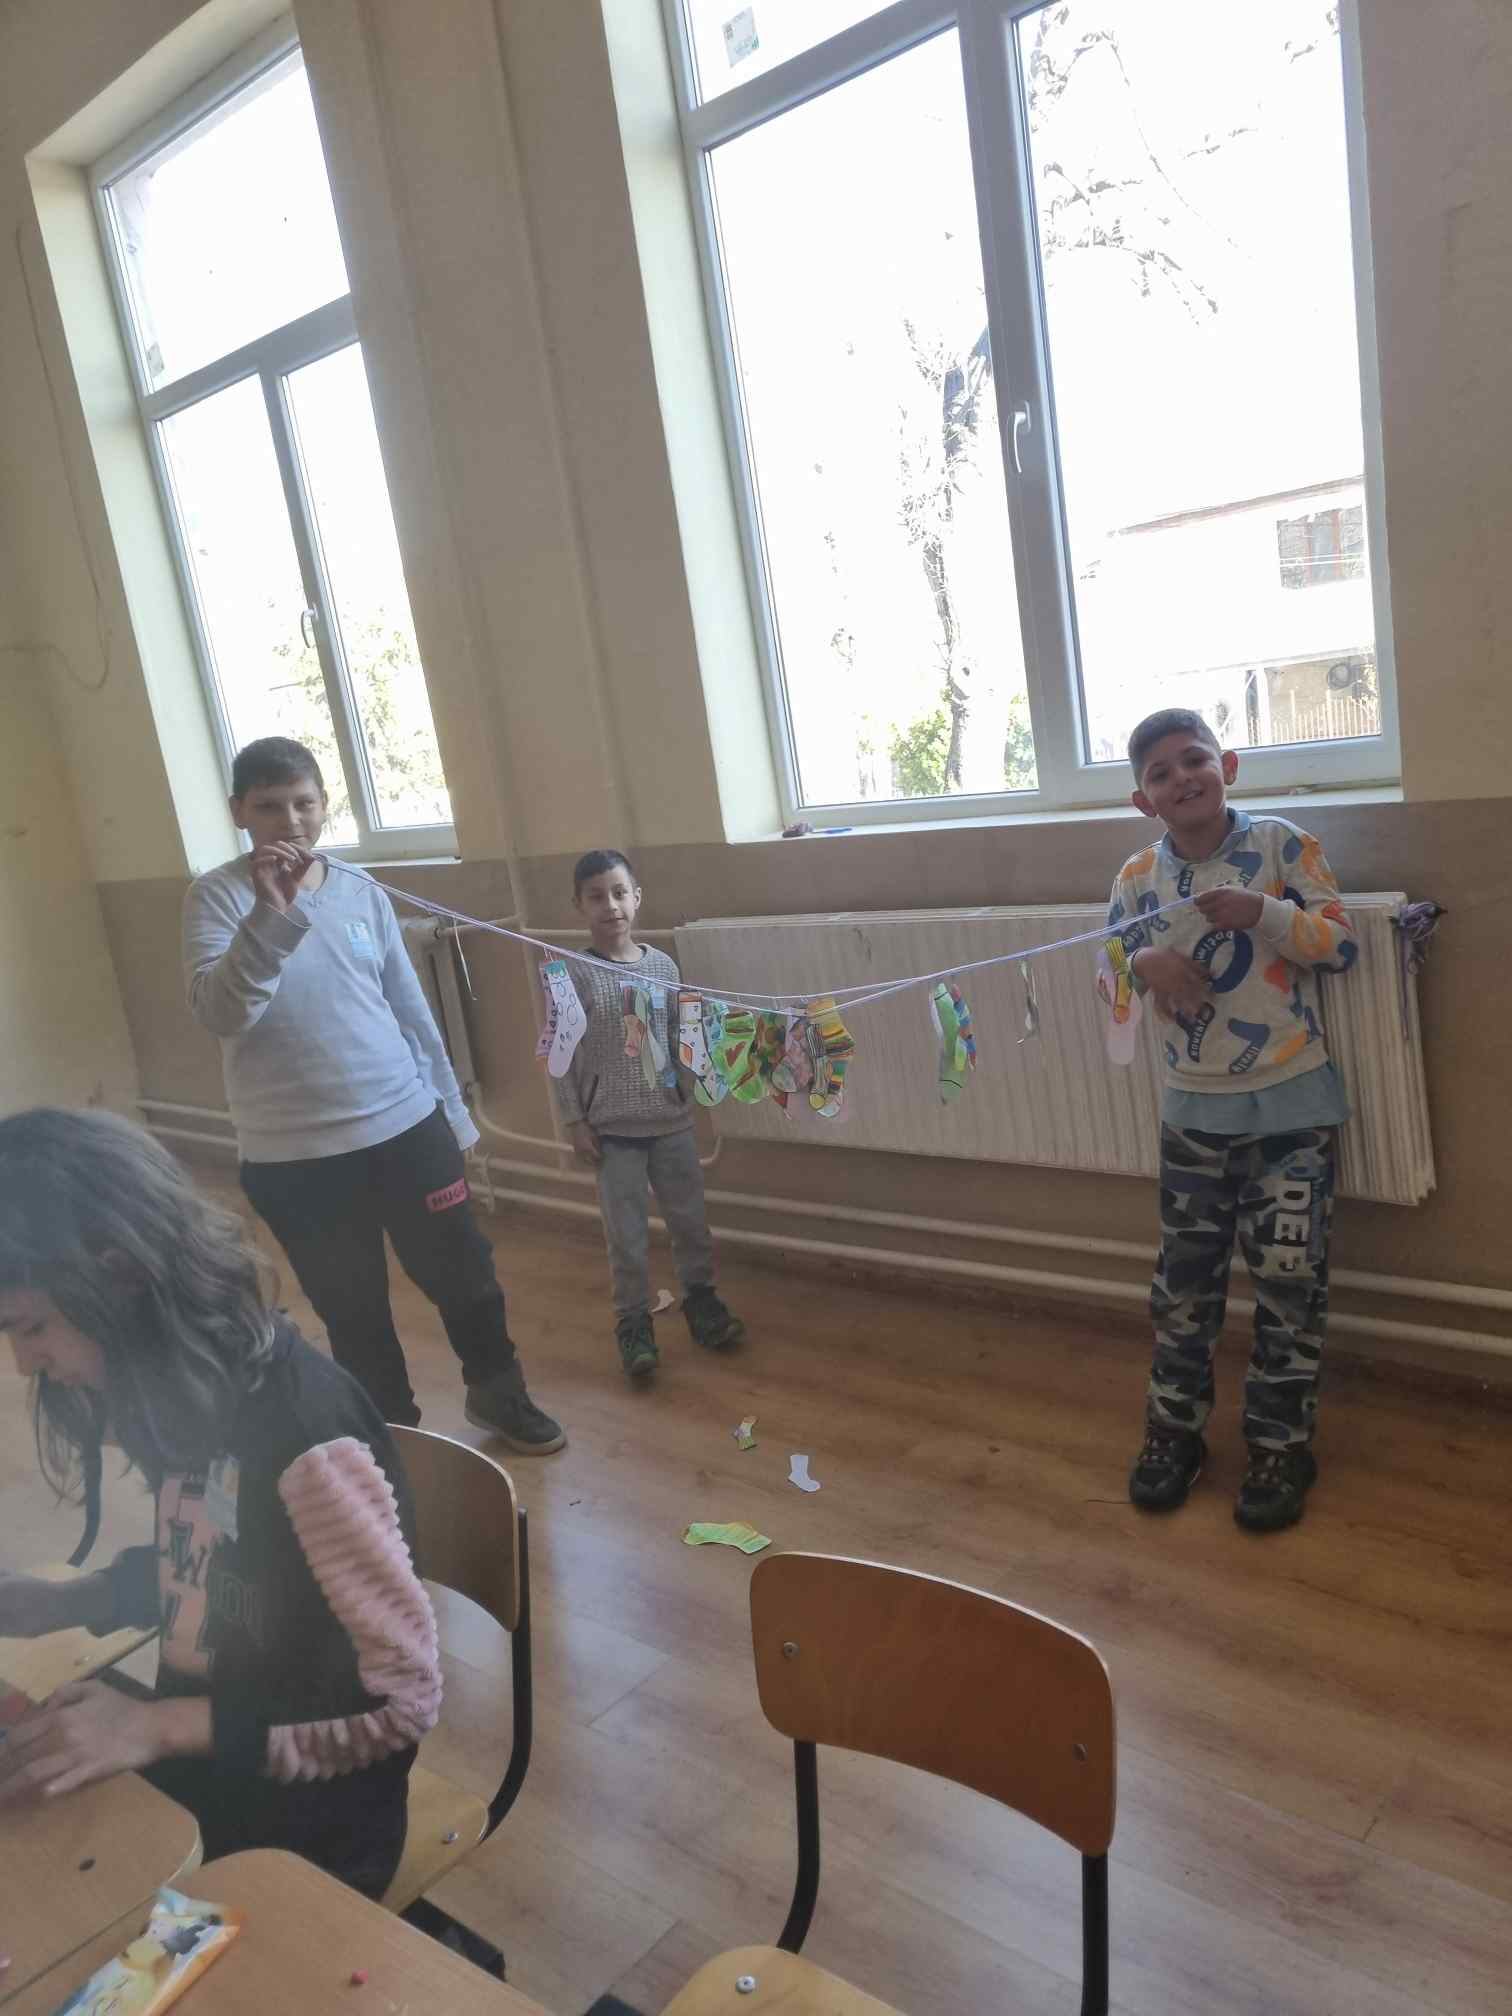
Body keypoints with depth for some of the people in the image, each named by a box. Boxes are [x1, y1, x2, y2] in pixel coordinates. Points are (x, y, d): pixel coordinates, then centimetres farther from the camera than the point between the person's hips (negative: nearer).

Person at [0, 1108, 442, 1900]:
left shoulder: (303, 1432, -32)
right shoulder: (187, 1385, -8)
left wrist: (160, 1726, -26)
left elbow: (401, 1698, -23)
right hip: (186, 1780, 6)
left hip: (294, 1828, -6)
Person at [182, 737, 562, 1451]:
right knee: (354, 1312, 10)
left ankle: (497, 1391, 38)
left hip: (406, 1126, 3)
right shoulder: (218, 898, -6)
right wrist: (271, 914, -31)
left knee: (465, 1275, 12)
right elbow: (219, 1014, -20)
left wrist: (451, 1113, 13)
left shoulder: (363, 893, 4)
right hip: (293, 1155, -3)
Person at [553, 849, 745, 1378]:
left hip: (670, 1119, 3)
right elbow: (561, 1055, -8)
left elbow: (678, 1038, 8)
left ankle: (701, 1300, 31)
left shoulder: (662, 966, 0)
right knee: (626, 1234, 5)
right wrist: (574, 1122, -8)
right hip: (612, 1129, -3)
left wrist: (690, 1095, 9)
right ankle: (633, 1322, 20)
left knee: (690, 1218, 14)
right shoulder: (573, 976, -10)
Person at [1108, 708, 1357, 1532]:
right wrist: (1143, 964, -17)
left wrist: (1263, 913, -24)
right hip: (1195, 1109, 3)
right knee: (1184, 1279, 12)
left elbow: (1341, 944, -9)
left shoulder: (1282, 844, -9)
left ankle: (1280, 1446, 23)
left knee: (1289, 1280, 6)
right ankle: (1172, 1431, 29)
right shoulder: (1137, 876, -1)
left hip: (1291, 1104, -2)